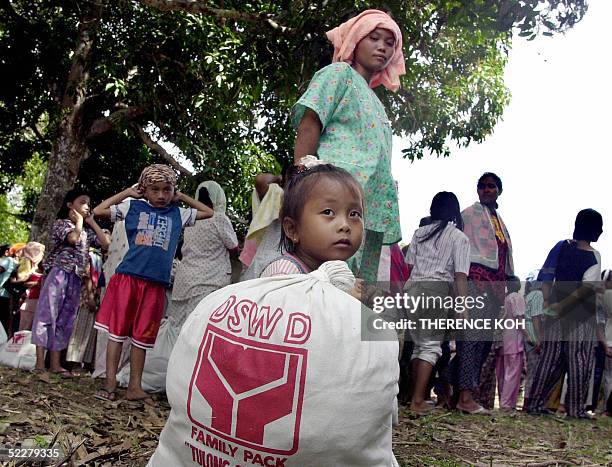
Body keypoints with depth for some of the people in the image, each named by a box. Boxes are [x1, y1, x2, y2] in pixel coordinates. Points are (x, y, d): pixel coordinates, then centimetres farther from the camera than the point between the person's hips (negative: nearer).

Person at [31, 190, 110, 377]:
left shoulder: (87, 230, 20)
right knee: (46, 315, -10)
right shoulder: (61, 223, 3)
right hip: (58, 273, -6)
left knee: (65, 321, 6)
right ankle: (40, 364, -13)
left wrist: (92, 222, 12)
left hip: (76, 278, 7)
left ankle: (55, 363, 9)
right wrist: (79, 220, 0)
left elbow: (106, 242, 9)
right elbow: (73, 238, -17)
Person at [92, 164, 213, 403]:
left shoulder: (178, 214, 13)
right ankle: (110, 383, 7)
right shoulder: (133, 207, 8)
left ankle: (134, 386, 14)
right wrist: (127, 192, 10)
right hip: (127, 277, -2)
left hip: (156, 283, 2)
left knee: (142, 336, 8)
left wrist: (182, 197, 17)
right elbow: (98, 210, 9)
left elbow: (209, 213, 22)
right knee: (116, 330, 1)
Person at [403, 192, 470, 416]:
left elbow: (409, 266, 11)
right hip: (437, 290, -4)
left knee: (418, 344, 15)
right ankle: (418, 401, -5)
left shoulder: (419, 233, 15)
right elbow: (460, 275, -2)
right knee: (432, 345, 2)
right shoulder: (459, 237, 5)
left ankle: (416, 396, 18)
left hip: (412, 288, 4)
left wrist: (405, 294, 14)